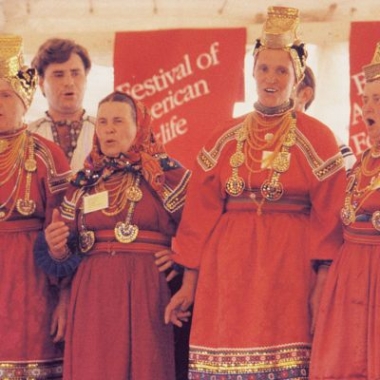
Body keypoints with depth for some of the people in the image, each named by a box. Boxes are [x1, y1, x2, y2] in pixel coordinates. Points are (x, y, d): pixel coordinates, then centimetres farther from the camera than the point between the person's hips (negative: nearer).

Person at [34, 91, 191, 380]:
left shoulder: (168, 174, 3)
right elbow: (67, 253, 15)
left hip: (149, 293, -3)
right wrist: (57, 250, -5)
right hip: (94, 295, 3)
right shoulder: (83, 183, 14)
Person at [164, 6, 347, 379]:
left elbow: (328, 217, -3)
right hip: (227, 270, 2)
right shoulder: (224, 141, 9)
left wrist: (322, 286, -12)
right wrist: (188, 285, 4)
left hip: (290, 268, -2)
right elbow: (199, 214, 8)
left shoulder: (318, 139, 2)